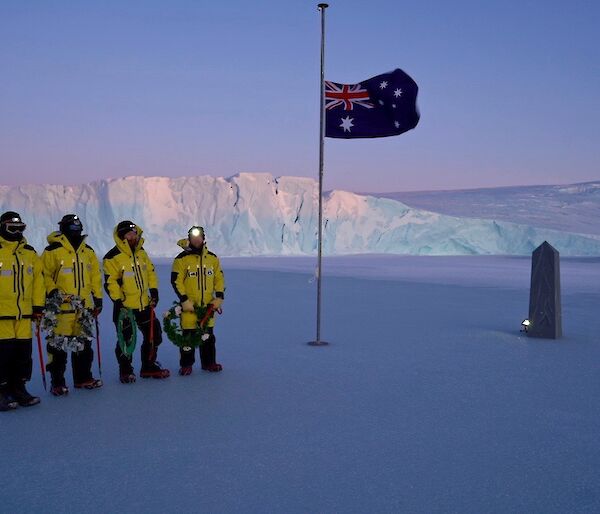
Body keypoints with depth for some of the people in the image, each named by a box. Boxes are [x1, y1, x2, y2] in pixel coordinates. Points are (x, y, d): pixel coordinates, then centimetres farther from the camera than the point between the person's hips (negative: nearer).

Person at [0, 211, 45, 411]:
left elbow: (38, 280, 16)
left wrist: (38, 306, 12)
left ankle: (19, 389, 20)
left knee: (23, 353, 9)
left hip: (24, 314, 5)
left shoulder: (30, 254, 13)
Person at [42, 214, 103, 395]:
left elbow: (95, 277, 17)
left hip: (85, 306, 6)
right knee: (58, 345, -4)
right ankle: (57, 382, 6)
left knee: (84, 344, 12)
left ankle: (83, 377, 24)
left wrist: (98, 299, 14)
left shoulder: (88, 252, 13)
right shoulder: (52, 251, -5)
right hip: (61, 307, -5)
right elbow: (44, 275, -5)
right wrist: (52, 292, -17)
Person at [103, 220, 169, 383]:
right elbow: (110, 282, -14)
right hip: (125, 307, -6)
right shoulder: (113, 258, -13)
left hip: (144, 305, 6)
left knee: (154, 334, 12)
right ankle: (126, 371, 19)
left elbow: (150, 272, 15)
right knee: (126, 340, 2)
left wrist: (154, 291, 6)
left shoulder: (141, 253, 8)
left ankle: (149, 367, 26)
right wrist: (117, 300, -18)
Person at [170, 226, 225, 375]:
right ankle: (186, 365, 10)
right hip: (189, 306, -4)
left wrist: (219, 297, 1)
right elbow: (176, 281, -7)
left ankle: (209, 362, 23)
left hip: (208, 306, 4)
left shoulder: (212, 258, 8)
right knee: (188, 336, -2)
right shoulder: (182, 259, -5)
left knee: (208, 335, 11)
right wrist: (184, 300, -12)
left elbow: (219, 278, 12)